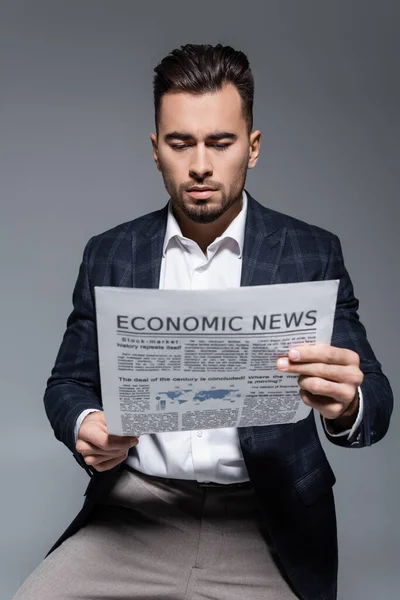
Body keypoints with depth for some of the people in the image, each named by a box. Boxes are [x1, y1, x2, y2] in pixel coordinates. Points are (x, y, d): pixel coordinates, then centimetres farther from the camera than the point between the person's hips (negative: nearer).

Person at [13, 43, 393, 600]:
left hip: (265, 524, 0)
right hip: (137, 511, 1)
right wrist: (84, 425, -15)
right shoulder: (109, 255, 3)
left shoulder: (313, 253, -2)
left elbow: (376, 400, -4)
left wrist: (347, 405, -27)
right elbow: (69, 382, 8)